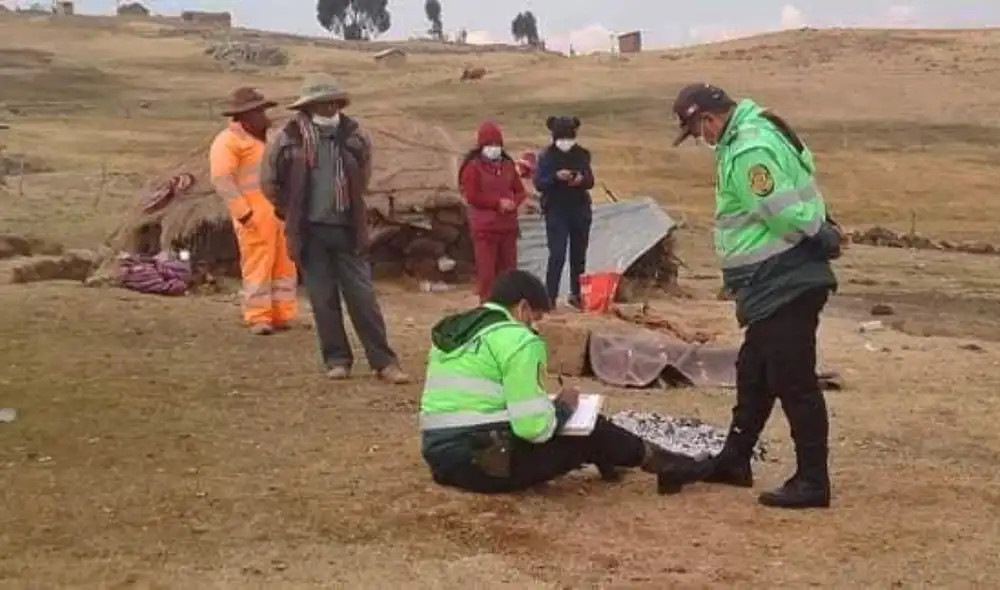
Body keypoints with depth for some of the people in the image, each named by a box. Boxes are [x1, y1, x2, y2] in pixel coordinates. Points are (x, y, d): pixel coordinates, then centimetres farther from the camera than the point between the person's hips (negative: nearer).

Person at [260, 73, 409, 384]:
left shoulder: (353, 134, 1)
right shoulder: (289, 138, -6)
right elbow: (270, 181, 7)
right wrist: (293, 213, 9)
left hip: (347, 229, 1)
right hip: (310, 231, -1)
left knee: (363, 295, 1)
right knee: (323, 298, 4)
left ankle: (384, 361, 5)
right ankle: (337, 360, 16)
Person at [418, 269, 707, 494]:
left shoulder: (451, 330, 14)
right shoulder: (516, 339, -12)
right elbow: (534, 427, -19)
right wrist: (564, 405, 3)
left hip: (441, 456, 8)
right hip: (484, 461, -8)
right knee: (590, 430, 10)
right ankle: (660, 463, 27)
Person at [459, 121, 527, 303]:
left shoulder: (508, 164, 12)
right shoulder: (473, 166, -5)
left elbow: (520, 190, 14)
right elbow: (471, 195, -13)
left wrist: (513, 202, -9)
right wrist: (498, 202, -14)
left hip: (508, 225, 6)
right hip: (484, 226, -6)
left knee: (508, 268, 11)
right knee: (486, 269, -5)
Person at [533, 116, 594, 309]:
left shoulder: (582, 154, 4)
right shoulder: (547, 156, -5)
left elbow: (590, 182, 6)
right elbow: (539, 184, -11)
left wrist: (581, 179, -17)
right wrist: (556, 177, -27)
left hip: (580, 210, 4)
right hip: (556, 212, -4)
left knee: (579, 255, 10)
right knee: (557, 255, -10)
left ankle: (576, 294, 23)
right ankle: (550, 297, -7)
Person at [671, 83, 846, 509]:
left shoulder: (750, 149, -22)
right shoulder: (746, 137, 13)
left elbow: (788, 214, -24)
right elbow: (798, 202, 17)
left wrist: (823, 241, -9)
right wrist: (824, 232, 6)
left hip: (785, 285, -11)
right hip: (778, 283, 11)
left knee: (793, 382, -4)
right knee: (754, 375, 19)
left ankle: (812, 481, 6)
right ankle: (734, 461, 32)